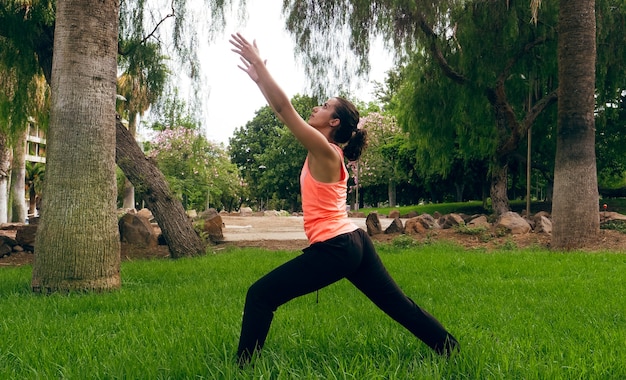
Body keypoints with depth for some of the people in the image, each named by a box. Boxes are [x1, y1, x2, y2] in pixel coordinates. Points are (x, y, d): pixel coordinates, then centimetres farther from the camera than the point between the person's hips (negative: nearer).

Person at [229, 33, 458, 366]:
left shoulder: (324, 151, -13)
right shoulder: (324, 150, 12)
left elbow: (284, 107, -16)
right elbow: (282, 112, 18)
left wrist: (257, 62, -12)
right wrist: (258, 79, 17)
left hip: (334, 249, -10)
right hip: (353, 243, 10)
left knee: (260, 295, -4)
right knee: (397, 303, 17)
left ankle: (244, 365, 4)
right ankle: (450, 349, 26)